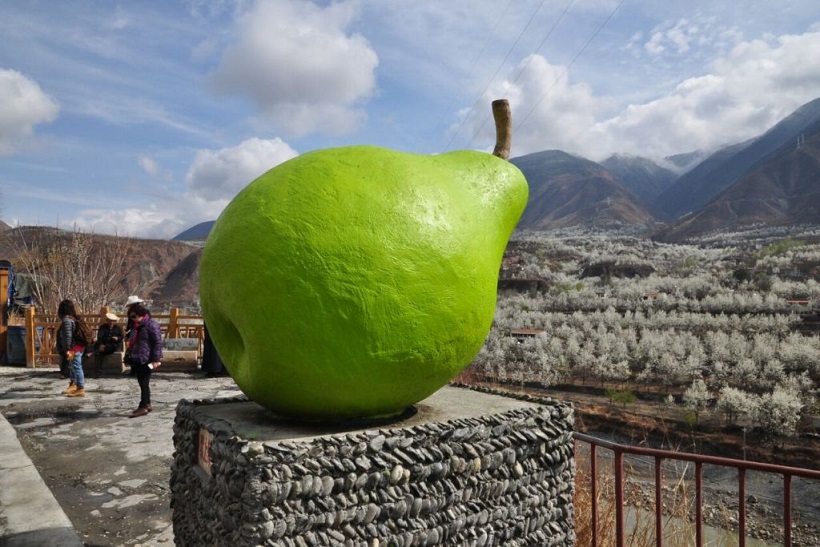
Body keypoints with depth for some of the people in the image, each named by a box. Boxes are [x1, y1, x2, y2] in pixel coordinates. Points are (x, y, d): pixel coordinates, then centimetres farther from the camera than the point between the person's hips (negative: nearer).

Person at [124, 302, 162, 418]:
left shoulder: (151, 325, -12)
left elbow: (158, 343, -15)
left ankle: (143, 407, 1)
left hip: (146, 360, -9)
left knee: (144, 383, -5)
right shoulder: (135, 326, 17)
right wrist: (129, 355, 22)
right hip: (136, 360, 9)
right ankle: (147, 404, 23)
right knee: (142, 383, 14)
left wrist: (155, 359, -19)